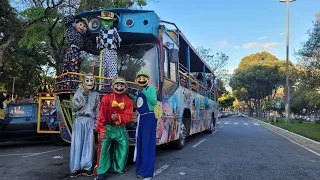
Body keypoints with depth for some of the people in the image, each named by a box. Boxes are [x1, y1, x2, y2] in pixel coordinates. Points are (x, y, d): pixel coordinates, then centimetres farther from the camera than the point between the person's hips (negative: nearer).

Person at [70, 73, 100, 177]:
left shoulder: (96, 95, 9)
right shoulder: (79, 91, 6)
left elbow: (98, 111, 10)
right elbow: (75, 106, -5)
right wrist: (84, 95, -13)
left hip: (90, 121, 1)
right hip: (79, 120, -1)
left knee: (88, 144, 2)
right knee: (77, 144, 0)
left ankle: (86, 167, 11)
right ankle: (76, 168, 9)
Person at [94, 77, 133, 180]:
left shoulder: (128, 101, 3)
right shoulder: (106, 98, -5)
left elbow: (129, 115, -6)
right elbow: (101, 115, -9)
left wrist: (118, 117, -24)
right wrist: (101, 130, -16)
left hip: (121, 129, 4)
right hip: (108, 128, -3)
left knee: (124, 148, 7)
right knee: (104, 149, -8)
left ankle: (118, 168, 26)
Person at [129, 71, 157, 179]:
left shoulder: (151, 88, -7)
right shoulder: (139, 91, 13)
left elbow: (154, 102, -18)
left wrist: (144, 91, -22)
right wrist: (131, 96, 16)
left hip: (149, 117, -8)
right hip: (141, 118, 8)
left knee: (147, 143, -4)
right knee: (140, 142, 14)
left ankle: (146, 171, 3)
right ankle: (140, 167, 28)